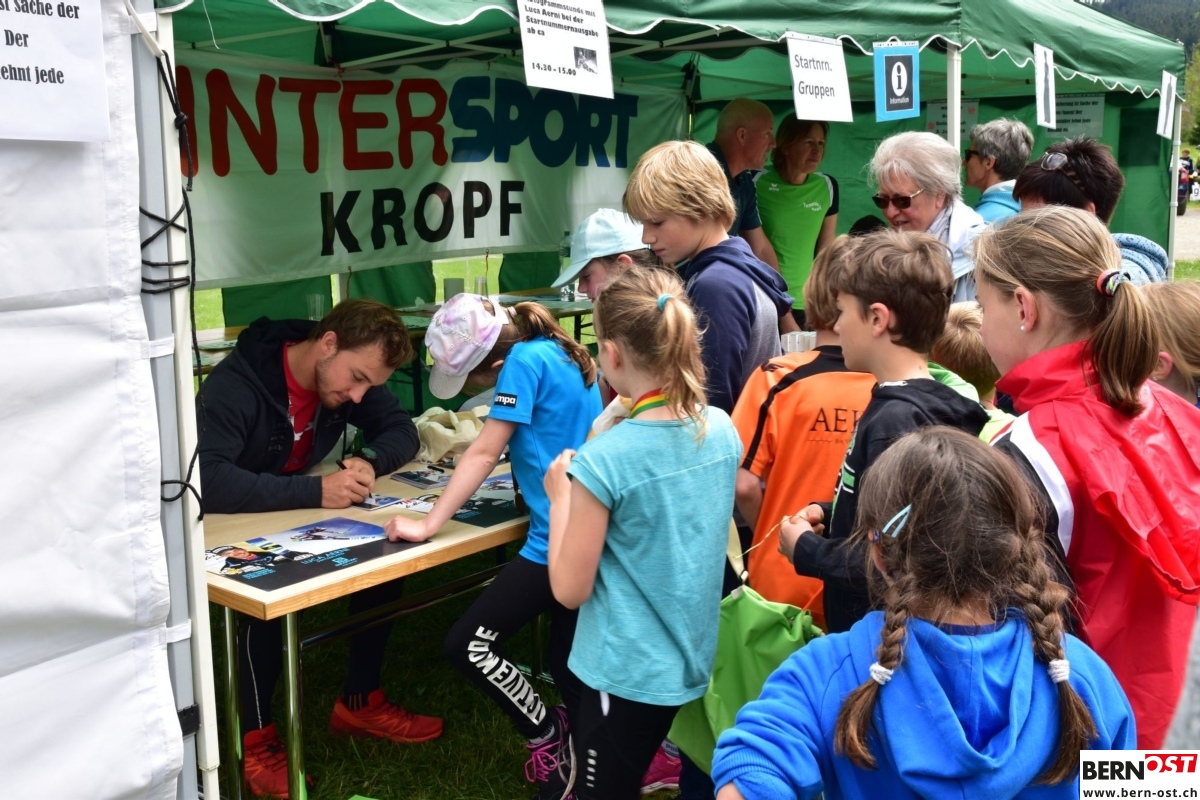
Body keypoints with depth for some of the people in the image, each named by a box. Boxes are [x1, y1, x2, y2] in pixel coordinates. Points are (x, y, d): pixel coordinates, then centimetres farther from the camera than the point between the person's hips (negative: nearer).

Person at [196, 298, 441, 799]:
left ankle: (359, 702, 2)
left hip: (302, 515, 6)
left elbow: (401, 430, -3)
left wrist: (371, 461, -26)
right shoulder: (235, 385, -31)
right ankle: (256, 740, -14)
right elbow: (207, 480, -42)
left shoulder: (349, 374, -9)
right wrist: (315, 490, -45)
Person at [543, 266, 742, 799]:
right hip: (697, 661, 6)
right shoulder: (722, 431, -5)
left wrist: (560, 497, -4)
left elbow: (570, 589, -15)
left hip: (628, 672, -6)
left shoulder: (604, 460, -24)